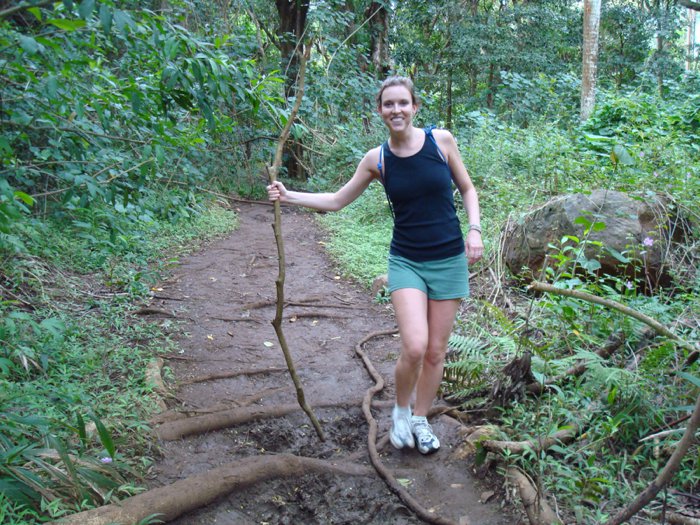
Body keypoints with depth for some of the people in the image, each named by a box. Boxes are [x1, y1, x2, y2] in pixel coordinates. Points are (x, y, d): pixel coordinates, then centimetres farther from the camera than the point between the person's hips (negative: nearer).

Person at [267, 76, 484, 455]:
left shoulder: (441, 140, -5)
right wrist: (289, 196, -1)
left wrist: (474, 229, -6)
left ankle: (420, 419, 30)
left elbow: (466, 188, 8)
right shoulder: (377, 159, -2)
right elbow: (337, 200, 8)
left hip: (449, 260, 1)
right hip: (406, 262, -1)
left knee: (436, 351, 7)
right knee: (414, 347, -17)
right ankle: (401, 411, 13)